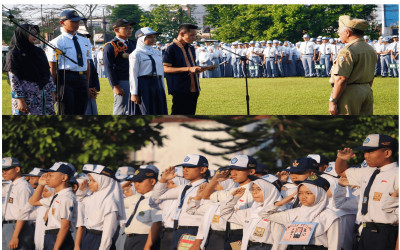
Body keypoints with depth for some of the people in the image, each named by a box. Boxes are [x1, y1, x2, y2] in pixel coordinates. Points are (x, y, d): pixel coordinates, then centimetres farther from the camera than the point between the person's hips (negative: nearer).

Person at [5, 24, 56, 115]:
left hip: (44, 95, 6)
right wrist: (20, 100, -16)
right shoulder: (14, 54, -3)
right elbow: (13, 80, -9)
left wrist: (52, 92, 10)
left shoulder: (39, 51, 15)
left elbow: (48, 73, 17)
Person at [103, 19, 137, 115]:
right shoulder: (110, 47, -6)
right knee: (121, 111, -5)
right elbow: (109, 68, -11)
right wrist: (115, 86, -18)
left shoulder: (133, 44, 16)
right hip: (121, 83, -7)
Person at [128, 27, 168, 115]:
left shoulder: (156, 53, 16)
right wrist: (134, 93, -14)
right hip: (143, 86, -7)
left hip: (157, 85, 7)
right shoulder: (136, 54, -6)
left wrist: (162, 90, 17)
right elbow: (133, 74, -9)